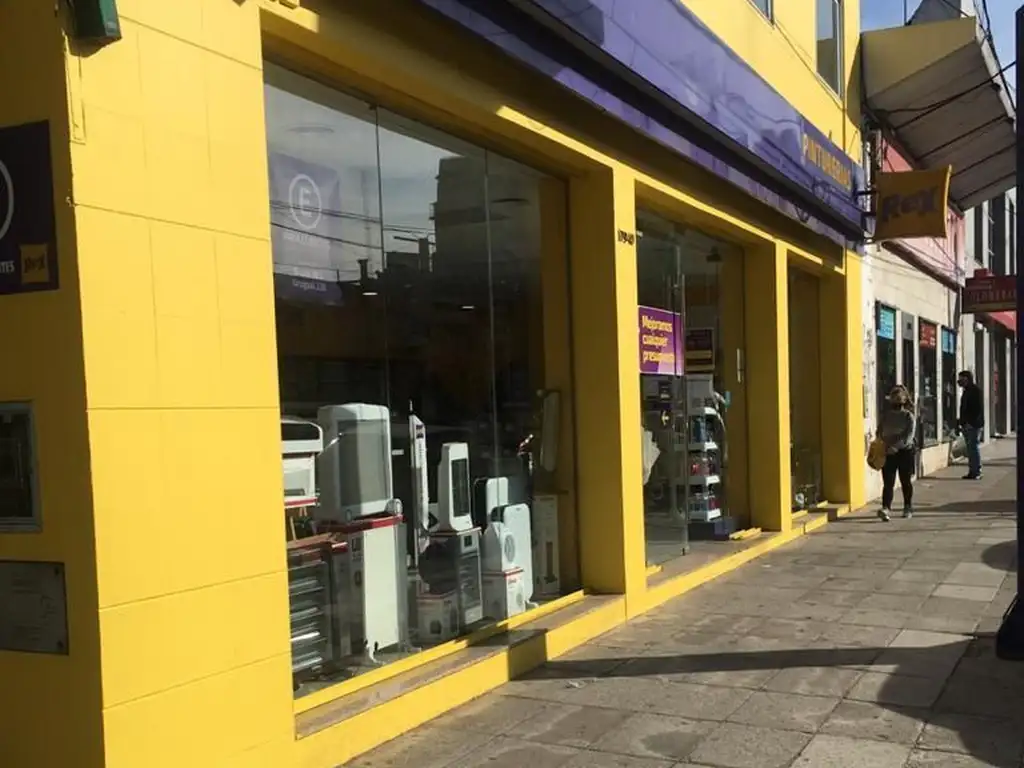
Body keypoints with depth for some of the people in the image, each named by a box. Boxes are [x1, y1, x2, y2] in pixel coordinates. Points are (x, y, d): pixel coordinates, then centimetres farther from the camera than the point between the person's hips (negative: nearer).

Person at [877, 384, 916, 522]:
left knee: (906, 482, 11)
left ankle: (908, 508, 26)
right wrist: (881, 441, -3)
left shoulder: (909, 416, -4)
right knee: (888, 482, -8)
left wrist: (896, 446, -25)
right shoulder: (886, 414, 6)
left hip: (905, 451, -2)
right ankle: (886, 508, -17)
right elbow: (880, 430, 16)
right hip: (888, 452, 2)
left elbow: (909, 436, -13)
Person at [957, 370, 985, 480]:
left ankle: (976, 472, -5)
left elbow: (978, 408, -18)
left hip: (974, 425, -9)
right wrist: (961, 422, 15)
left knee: (974, 447, -8)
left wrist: (970, 422, -22)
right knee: (970, 448, 10)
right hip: (967, 425, 9)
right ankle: (973, 471, 14)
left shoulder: (975, 390, -10)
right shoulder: (966, 391, 18)